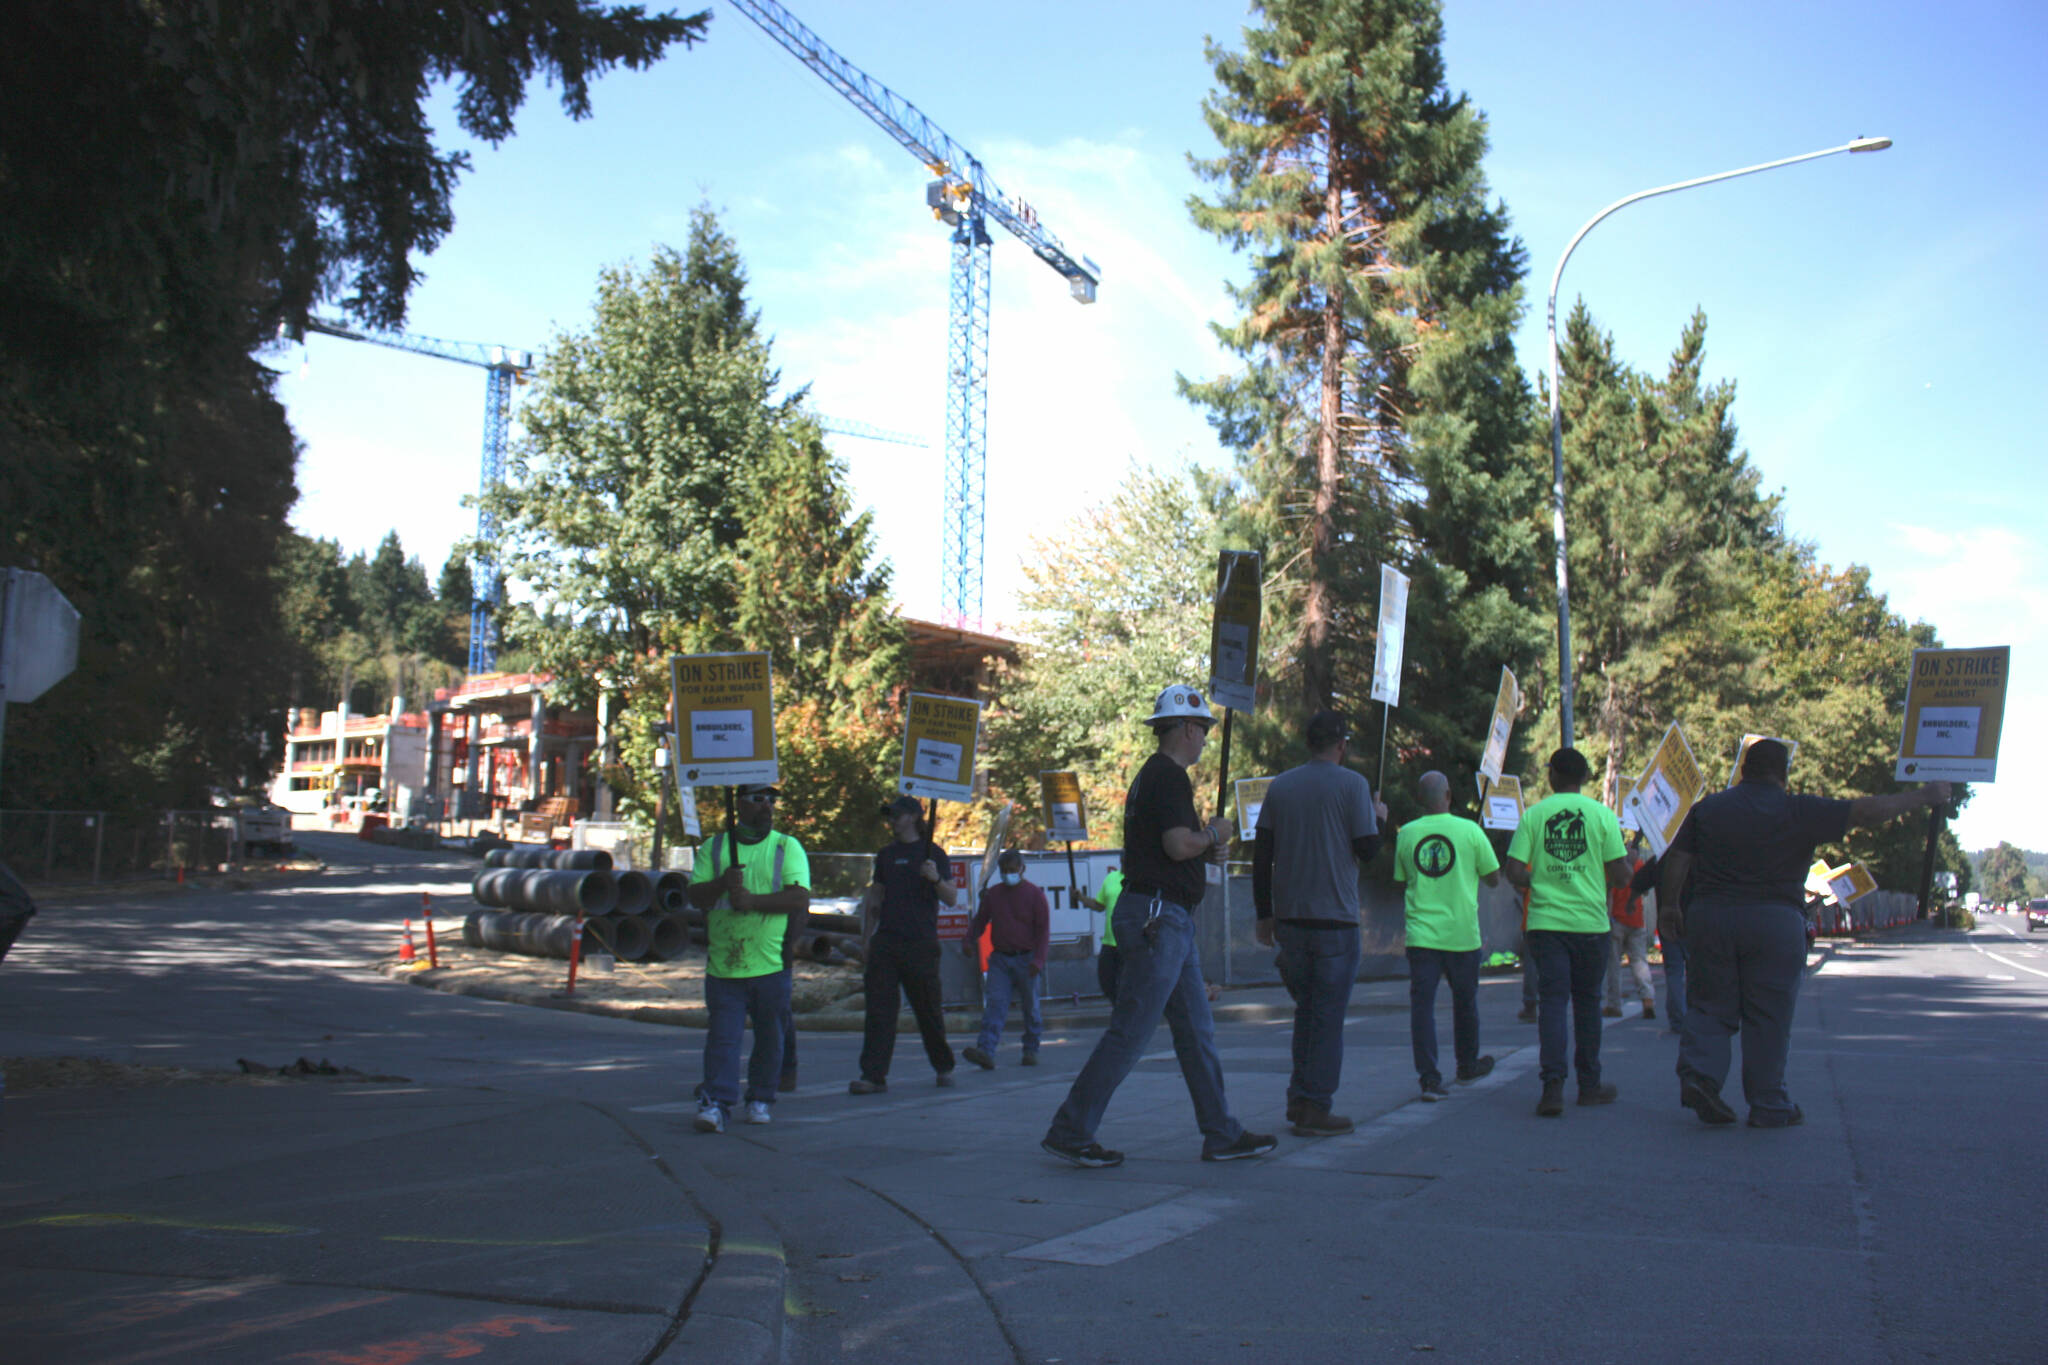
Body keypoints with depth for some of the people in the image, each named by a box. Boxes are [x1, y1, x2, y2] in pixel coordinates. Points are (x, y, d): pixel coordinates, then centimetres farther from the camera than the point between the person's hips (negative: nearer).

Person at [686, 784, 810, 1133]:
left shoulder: (787, 847, 5)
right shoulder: (714, 847, 11)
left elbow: (800, 898, -8)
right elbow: (695, 895, 4)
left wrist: (752, 900, -16)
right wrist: (722, 883, -15)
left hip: (772, 964, 0)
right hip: (723, 964, 1)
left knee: (769, 1036, 8)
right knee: (722, 1036, -5)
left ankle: (761, 1099, 21)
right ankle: (715, 1103, -6)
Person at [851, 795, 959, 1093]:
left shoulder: (933, 854, 2)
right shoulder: (886, 856, 16)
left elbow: (952, 899, -4)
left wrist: (936, 879, -23)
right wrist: (869, 937, 12)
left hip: (920, 944, -4)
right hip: (886, 942, 4)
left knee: (928, 1010, 6)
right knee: (879, 1008, -5)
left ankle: (944, 1067, 25)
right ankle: (873, 1075, -7)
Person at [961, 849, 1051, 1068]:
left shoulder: (1034, 894, -1)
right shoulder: (992, 894, 11)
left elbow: (1044, 929, -4)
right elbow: (980, 920, 17)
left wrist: (1038, 960, -14)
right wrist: (968, 940, -3)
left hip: (1026, 959, -2)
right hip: (1000, 959, 2)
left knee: (1031, 1007, 7)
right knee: (994, 1003, -12)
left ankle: (1031, 1050, 24)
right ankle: (986, 1052, -25)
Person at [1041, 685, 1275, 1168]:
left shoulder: (1153, 775, 19)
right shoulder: (1169, 776, -12)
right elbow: (1179, 845, -23)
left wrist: (1206, 852, 14)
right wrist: (1214, 833, -4)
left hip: (1168, 919, 11)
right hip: (1159, 916, -11)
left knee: (1196, 1032, 12)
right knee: (1128, 1033, -7)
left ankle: (1222, 1135, 18)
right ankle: (1070, 1132, -2)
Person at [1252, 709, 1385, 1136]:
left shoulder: (1280, 786, 8)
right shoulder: (1352, 784, -5)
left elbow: (1261, 855, 7)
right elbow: (1367, 849, -8)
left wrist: (1264, 915, 14)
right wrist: (1378, 819, 13)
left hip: (1289, 919, 5)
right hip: (1335, 919, -5)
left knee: (1307, 1009, 18)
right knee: (1328, 1016, 2)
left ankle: (1299, 1097, 16)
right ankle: (1315, 1108, 2)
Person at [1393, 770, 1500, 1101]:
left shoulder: (1405, 834, 1)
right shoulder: (1470, 830, -6)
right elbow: (1494, 878, 2)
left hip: (1420, 934, 1)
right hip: (1461, 934, -1)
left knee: (1422, 1003, 0)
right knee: (1464, 1000, 17)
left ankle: (1428, 1076, -9)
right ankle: (1467, 1064, 36)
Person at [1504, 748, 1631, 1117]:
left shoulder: (1534, 814, 1)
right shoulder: (1602, 814, -1)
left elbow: (1514, 872, -4)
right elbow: (1621, 875, -4)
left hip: (1546, 921, 0)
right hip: (1590, 921, 0)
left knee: (1551, 1000, -1)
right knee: (1587, 1001, 12)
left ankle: (1553, 1083, -14)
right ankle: (1590, 1084, 22)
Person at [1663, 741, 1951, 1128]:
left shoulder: (1706, 809, 7)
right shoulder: (1798, 812, -4)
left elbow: (1676, 860, 4)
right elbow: (1868, 811, -3)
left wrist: (1670, 907, 13)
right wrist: (1924, 797, 8)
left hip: (1709, 916, 3)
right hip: (1774, 922, -3)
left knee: (1710, 1007, 10)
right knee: (1769, 1017, 4)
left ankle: (1699, 1074, -9)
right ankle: (1768, 1106, 10)